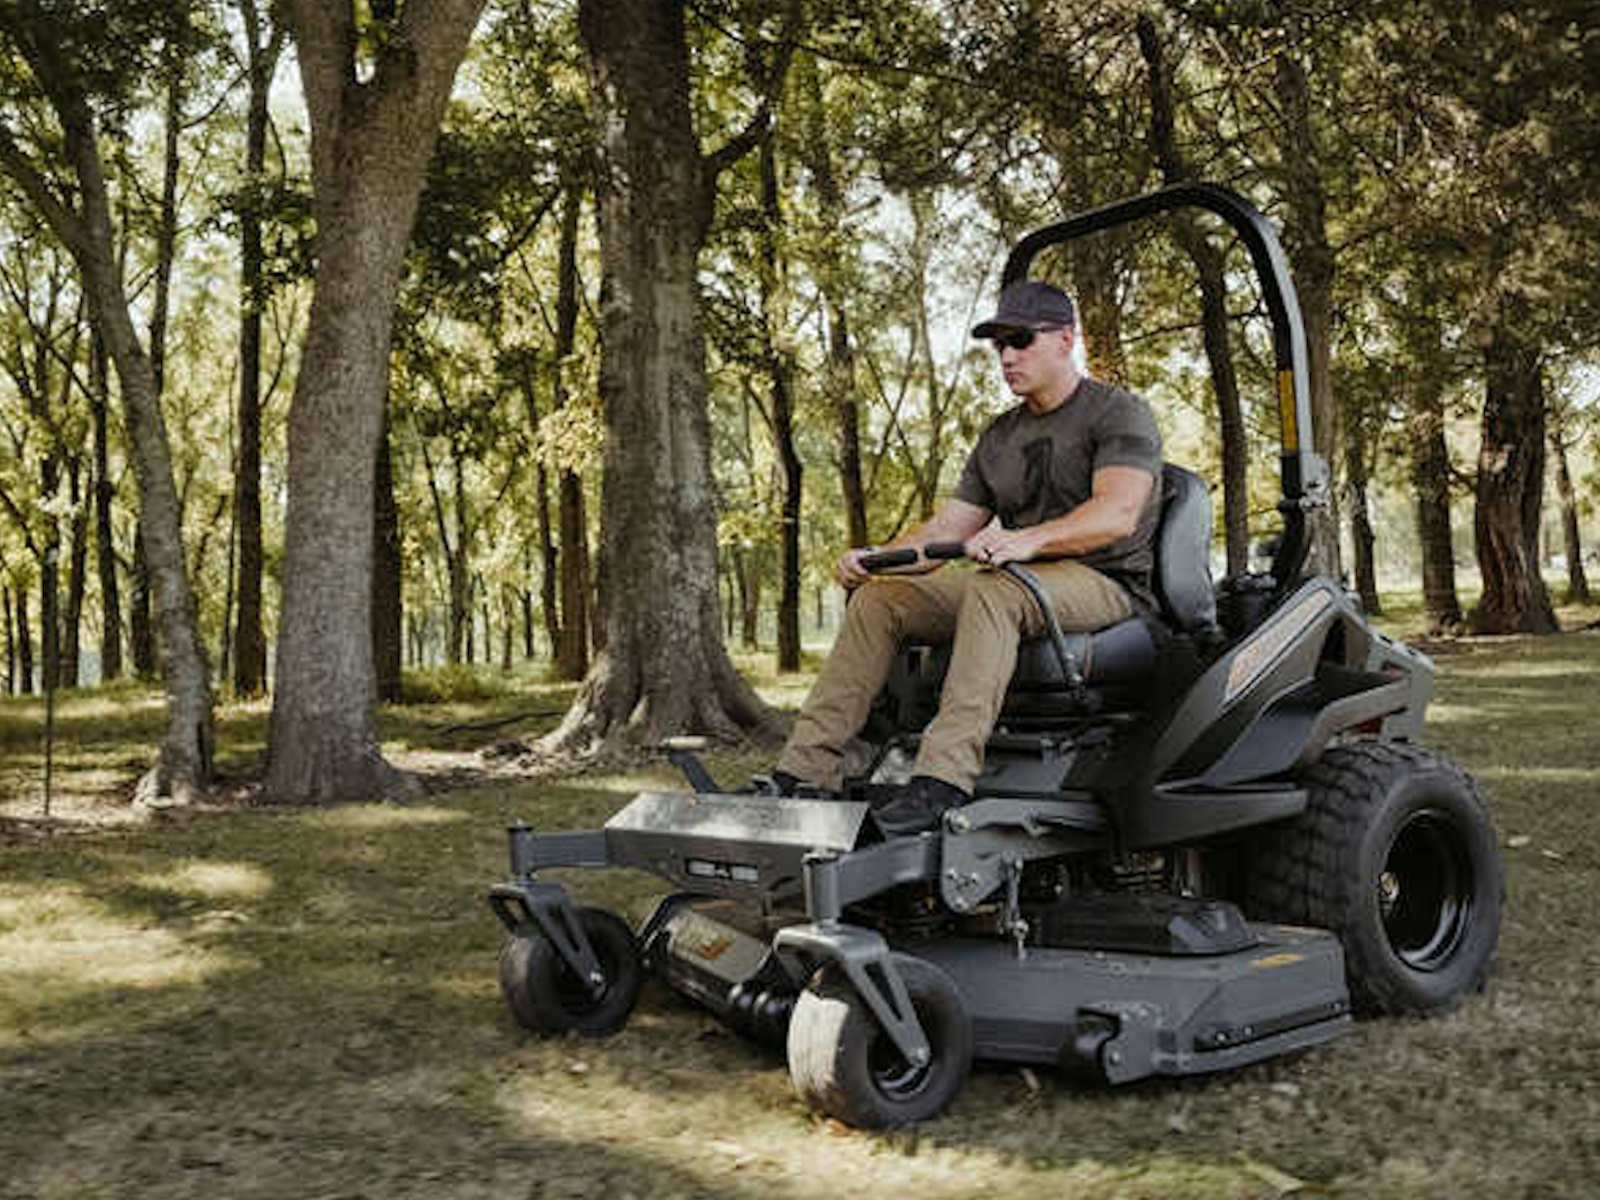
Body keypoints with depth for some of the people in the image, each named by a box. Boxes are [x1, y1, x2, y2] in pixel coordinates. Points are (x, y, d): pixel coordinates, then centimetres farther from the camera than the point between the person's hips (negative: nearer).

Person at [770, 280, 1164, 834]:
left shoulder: (1119, 413, -2)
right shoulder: (1000, 436, 19)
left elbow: (1118, 513, -20)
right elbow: (946, 527, 15)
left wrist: (1027, 540, -37)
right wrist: (874, 557, -5)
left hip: (1108, 584, -7)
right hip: (1019, 584, 7)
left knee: (992, 592, -38)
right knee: (878, 598, -8)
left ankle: (944, 778, -48)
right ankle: (805, 772, -17)